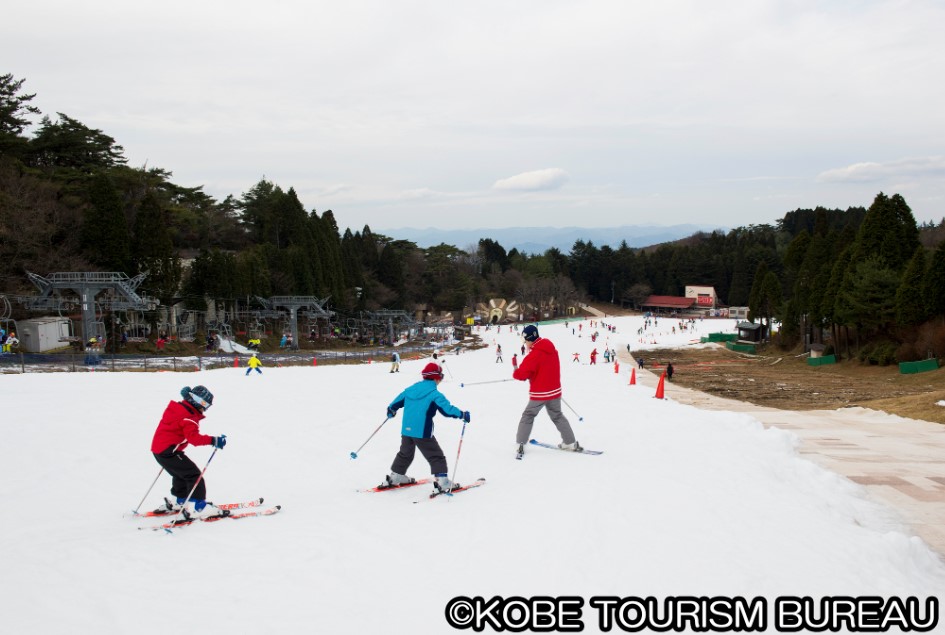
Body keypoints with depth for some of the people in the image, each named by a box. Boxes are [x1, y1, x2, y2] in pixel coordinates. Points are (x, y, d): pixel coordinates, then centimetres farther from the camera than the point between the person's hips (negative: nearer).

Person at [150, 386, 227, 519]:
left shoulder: (177, 408, 12)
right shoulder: (188, 417, -19)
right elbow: (193, 437, -30)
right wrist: (213, 440, -34)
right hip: (168, 451, -10)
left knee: (182, 474, 27)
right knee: (194, 475, -8)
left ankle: (176, 502, 41)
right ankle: (198, 508, -12)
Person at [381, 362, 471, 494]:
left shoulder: (411, 389, 8)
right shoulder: (434, 394, -13)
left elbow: (397, 400, 19)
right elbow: (447, 408, -19)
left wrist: (391, 410, 39)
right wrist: (462, 414, -8)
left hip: (406, 430, 7)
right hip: (423, 432, -7)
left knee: (405, 454, 25)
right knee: (436, 456, 2)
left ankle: (394, 477, 34)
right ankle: (442, 482, -5)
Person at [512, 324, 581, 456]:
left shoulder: (534, 355, -20)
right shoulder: (552, 350, 4)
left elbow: (522, 374, -20)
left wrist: (516, 373, 2)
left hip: (539, 394, -6)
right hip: (555, 391, 6)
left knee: (528, 416, 8)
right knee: (557, 416, 19)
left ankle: (521, 444, 4)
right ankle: (571, 443, 17)